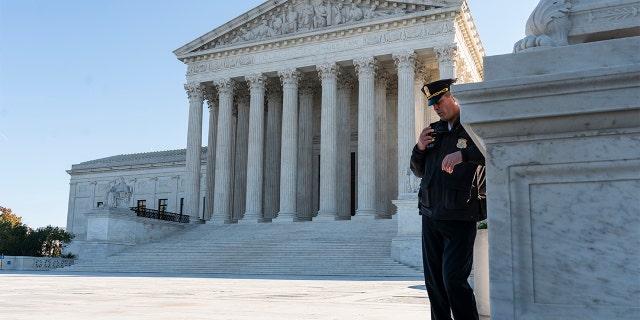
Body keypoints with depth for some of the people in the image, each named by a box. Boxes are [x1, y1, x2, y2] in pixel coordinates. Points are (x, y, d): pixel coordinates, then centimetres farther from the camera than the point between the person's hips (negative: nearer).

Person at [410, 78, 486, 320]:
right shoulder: (434, 131, 16)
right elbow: (418, 171, 21)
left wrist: (463, 154, -36)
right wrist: (419, 148, 2)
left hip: (460, 218, -6)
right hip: (430, 216, 6)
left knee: (453, 280, -11)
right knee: (433, 280, 9)